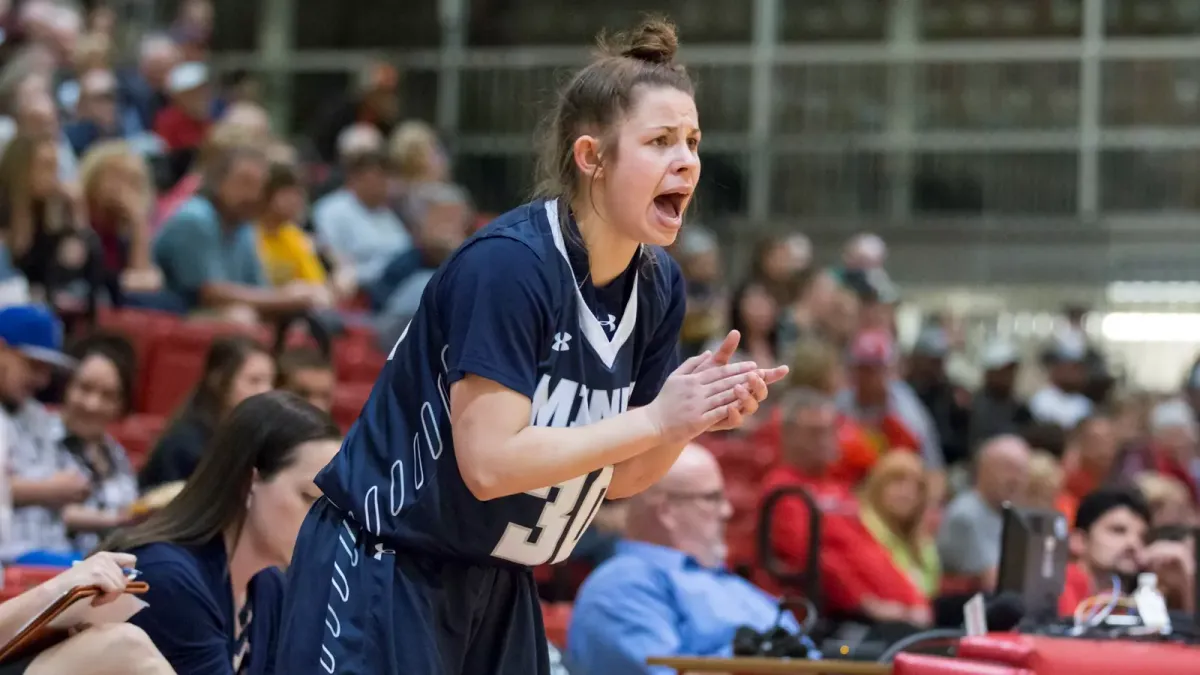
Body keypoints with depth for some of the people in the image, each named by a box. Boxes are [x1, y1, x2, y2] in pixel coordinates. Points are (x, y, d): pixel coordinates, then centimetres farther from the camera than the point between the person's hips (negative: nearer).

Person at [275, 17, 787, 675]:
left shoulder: (657, 286, 0)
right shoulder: (507, 264, -22)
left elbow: (620, 477, 6)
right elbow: (491, 462, -27)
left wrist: (697, 416, -12)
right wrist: (656, 419, -24)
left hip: (496, 586, 8)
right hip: (380, 574, -7)